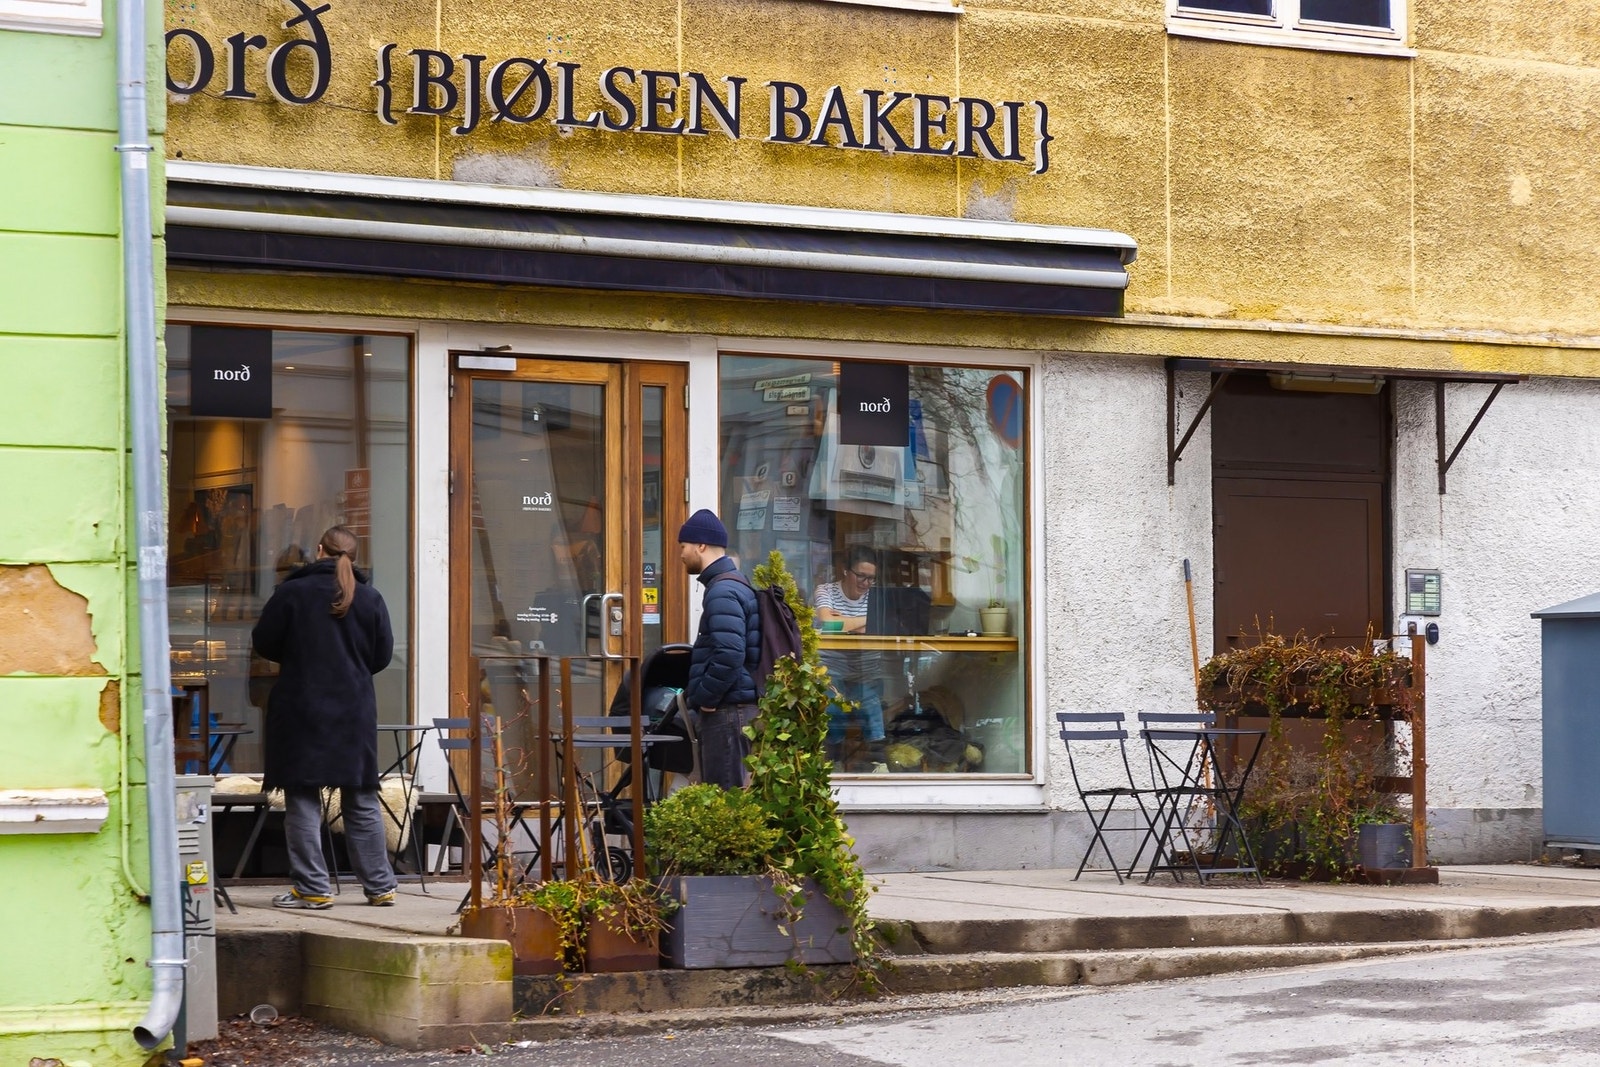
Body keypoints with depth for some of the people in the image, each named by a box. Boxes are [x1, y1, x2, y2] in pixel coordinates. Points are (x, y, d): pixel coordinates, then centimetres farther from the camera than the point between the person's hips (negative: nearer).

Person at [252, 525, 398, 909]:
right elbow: (383, 655, 7)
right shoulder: (370, 598, 2)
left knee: (302, 800, 2)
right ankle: (380, 887, 13)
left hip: (301, 708, -3)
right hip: (355, 712, 3)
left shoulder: (292, 592, -6)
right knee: (362, 801, 10)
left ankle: (312, 889, -1)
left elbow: (263, 643, -1)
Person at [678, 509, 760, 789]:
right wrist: (695, 693, 17)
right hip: (731, 710, 10)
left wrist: (703, 697, -14)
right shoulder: (734, 586, 18)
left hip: (728, 711, -10)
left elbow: (729, 655, -25)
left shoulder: (723, 592, -15)